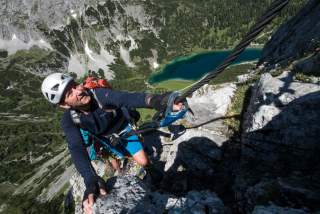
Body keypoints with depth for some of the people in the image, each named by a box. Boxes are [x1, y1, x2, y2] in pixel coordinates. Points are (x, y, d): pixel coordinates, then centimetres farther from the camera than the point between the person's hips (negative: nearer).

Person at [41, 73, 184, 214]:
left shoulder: (99, 94, -39)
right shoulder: (68, 120, -30)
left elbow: (127, 98, -58)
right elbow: (77, 148, -42)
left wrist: (155, 100, -78)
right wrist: (91, 181, -57)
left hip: (123, 128, -2)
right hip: (105, 137, 2)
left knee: (143, 162, -5)